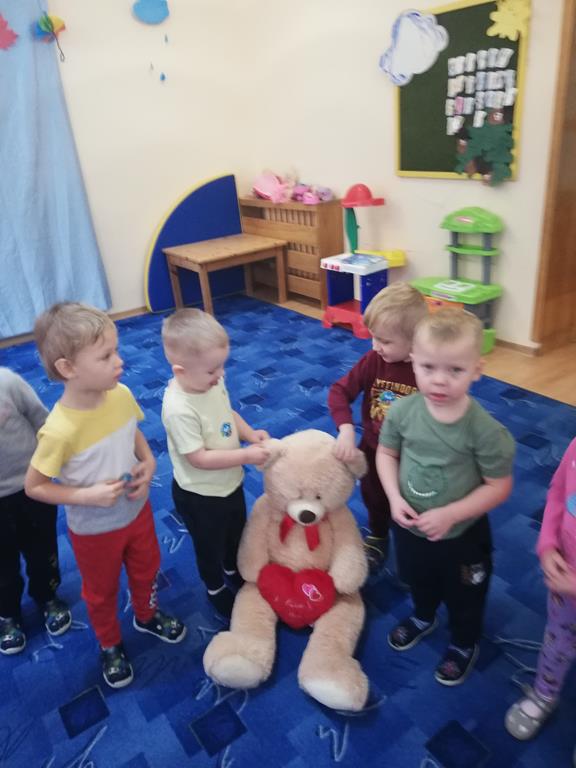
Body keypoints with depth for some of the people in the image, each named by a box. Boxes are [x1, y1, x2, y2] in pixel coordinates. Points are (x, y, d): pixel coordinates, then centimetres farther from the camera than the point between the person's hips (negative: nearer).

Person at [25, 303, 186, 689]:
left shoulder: (122, 395, -19)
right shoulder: (60, 430, -34)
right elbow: (34, 487, -20)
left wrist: (149, 463, -15)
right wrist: (88, 496, -29)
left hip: (137, 509, 5)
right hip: (94, 530, -4)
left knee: (147, 569, 29)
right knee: (102, 592, 23)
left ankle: (147, 616, 61)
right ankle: (110, 646, 52)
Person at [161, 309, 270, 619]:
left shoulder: (212, 382, -12)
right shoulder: (179, 409, -36)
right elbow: (198, 458, -31)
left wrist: (250, 433, -12)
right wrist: (246, 455, -29)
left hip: (229, 482, 7)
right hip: (200, 496, -7)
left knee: (236, 533, 31)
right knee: (210, 546, 22)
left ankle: (233, 571, 61)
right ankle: (216, 589, 50)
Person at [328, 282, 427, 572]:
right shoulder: (373, 361, -18)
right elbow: (340, 390, -17)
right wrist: (346, 429, -31)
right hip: (373, 451, 3)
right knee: (374, 502, 28)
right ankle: (376, 539, 58)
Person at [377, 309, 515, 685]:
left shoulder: (484, 429, -30)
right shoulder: (402, 411, -20)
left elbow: (499, 487, -20)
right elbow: (386, 452, -4)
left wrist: (449, 515, -26)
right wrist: (395, 498, -17)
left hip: (462, 535, -3)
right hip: (410, 526, 4)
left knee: (464, 596, 25)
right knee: (419, 580, 33)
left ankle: (465, 644, 55)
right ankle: (423, 617, 65)